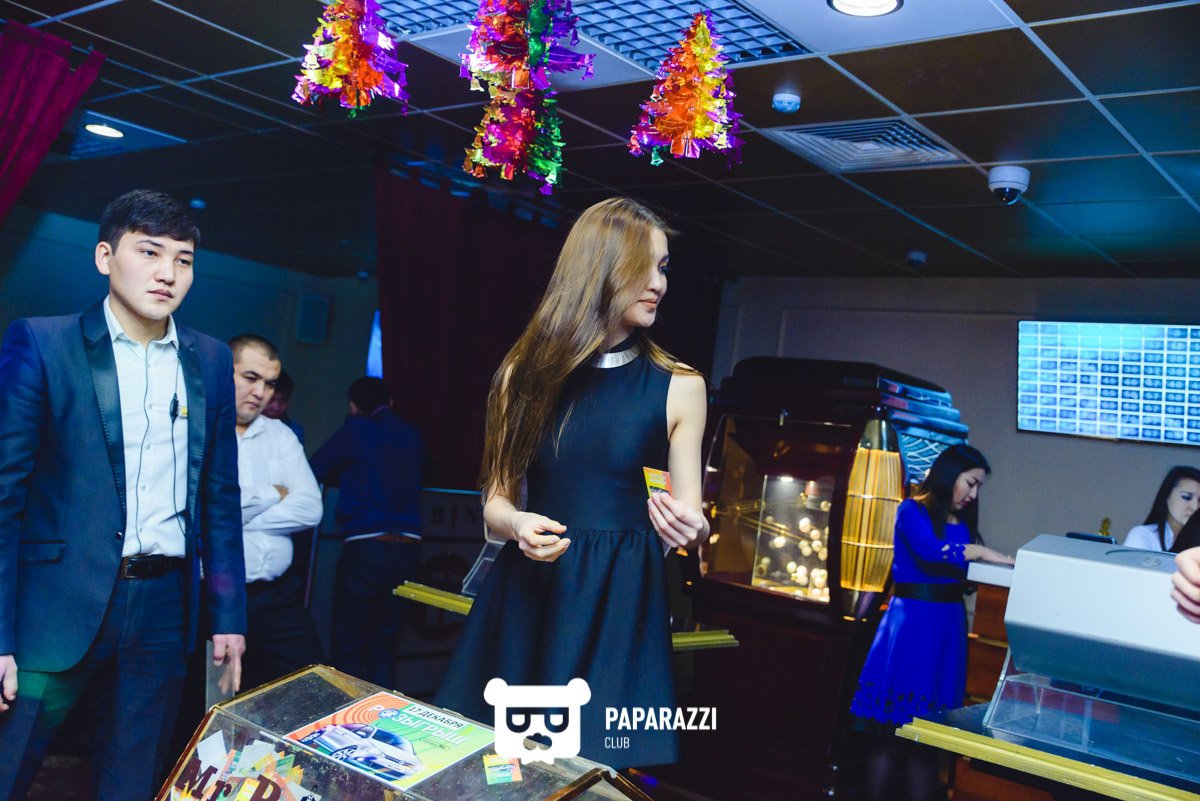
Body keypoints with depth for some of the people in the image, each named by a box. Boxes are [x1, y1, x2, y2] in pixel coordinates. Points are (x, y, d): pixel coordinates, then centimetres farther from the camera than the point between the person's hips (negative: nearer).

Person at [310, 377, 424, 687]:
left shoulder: (356, 429, 1)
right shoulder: (412, 435, 13)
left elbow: (316, 470, 5)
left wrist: (347, 475, 26)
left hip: (366, 547, -5)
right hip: (408, 548, 5)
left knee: (349, 643, 4)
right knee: (384, 645, 13)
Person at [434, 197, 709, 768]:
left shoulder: (679, 388, 0)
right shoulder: (527, 372, 3)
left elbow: (690, 515, 2)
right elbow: (496, 500, 7)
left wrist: (692, 530, -19)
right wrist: (517, 524, -14)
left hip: (619, 605, -1)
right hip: (526, 597, 2)